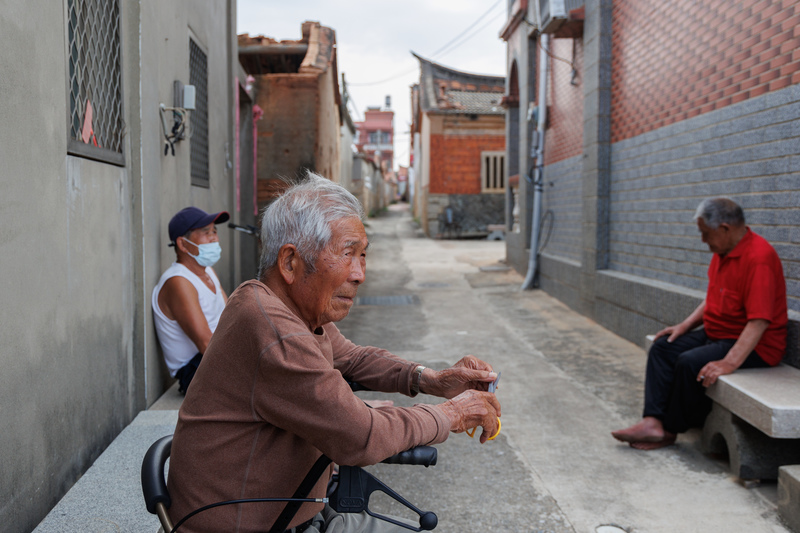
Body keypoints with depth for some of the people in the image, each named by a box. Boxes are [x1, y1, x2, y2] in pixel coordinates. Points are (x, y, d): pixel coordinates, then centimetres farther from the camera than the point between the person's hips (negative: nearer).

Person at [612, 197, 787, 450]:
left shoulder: (758, 258, -24)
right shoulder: (723, 252, 8)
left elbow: (759, 321, -30)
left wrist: (729, 363, -35)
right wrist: (685, 325, 9)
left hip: (753, 345, -10)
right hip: (716, 335, 10)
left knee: (689, 363, -26)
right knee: (663, 347, -3)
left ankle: (671, 430, -4)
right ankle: (653, 422, -12)